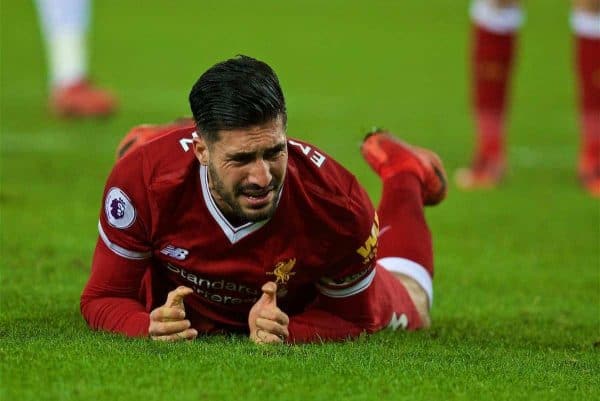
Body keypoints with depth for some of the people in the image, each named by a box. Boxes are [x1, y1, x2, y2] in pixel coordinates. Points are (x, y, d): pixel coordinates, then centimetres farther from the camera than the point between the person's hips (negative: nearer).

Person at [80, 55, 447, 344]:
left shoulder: (339, 205, -44)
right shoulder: (145, 178, -45)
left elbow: (351, 317, -25)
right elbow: (104, 298, -30)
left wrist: (288, 332, -47)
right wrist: (150, 326, -54)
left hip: (303, 310, 0)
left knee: (409, 308, 33)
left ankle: (402, 173, 54)